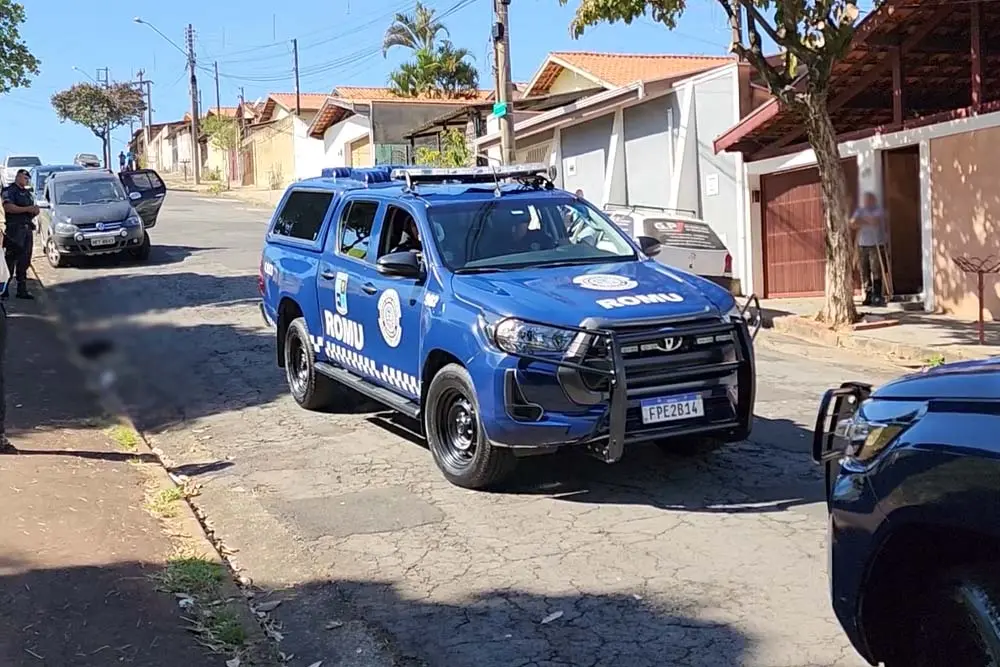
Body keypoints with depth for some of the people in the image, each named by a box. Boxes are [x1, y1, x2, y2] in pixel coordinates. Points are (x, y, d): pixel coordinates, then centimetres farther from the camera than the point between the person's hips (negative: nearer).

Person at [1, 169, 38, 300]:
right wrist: (27, 209, -20)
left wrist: (35, 211, 6)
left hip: (26, 229, 8)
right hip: (14, 231, -8)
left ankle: (22, 290, 14)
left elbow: (31, 209, 29)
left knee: (24, 262, 9)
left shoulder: (27, 193, 22)